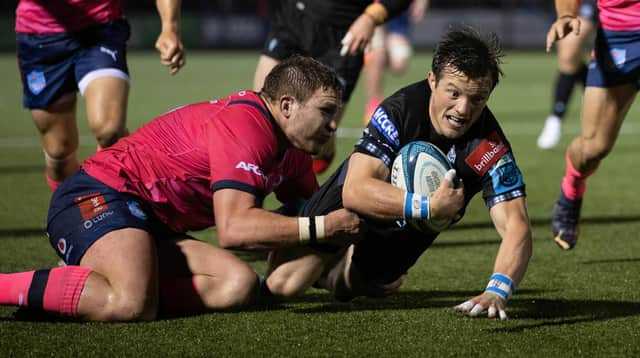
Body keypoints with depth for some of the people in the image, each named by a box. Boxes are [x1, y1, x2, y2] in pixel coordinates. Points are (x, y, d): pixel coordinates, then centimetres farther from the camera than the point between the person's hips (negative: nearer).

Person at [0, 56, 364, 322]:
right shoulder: (245, 124, -18)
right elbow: (234, 228, -26)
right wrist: (321, 227, -20)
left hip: (154, 226, 11)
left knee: (239, 285, -10)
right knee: (131, 306, -37)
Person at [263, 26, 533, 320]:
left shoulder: (491, 149, -32)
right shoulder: (401, 109, -34)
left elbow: (516, 226, -38)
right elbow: (355, 191, -41)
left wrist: (497, 291, -58)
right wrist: (429, 207, -52)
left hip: (408, 234, 2)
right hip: (348, 207, -2)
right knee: (284, 283, -9)